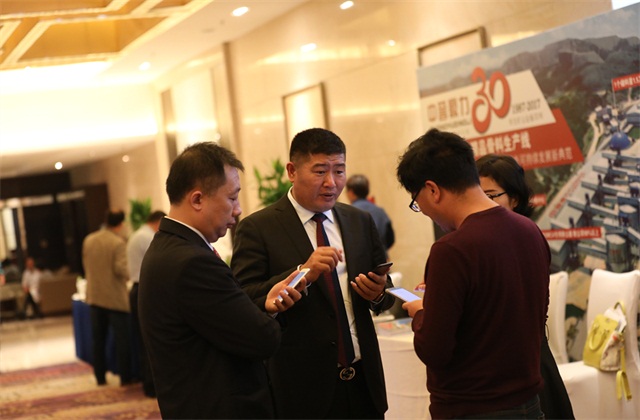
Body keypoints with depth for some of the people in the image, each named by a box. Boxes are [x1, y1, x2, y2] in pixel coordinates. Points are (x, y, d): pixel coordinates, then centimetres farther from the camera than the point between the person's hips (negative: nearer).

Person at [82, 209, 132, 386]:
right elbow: (121, 269, -21)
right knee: (122, 338, 2)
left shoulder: (88, 240, 4)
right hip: (115, 297, -6)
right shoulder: (118, 243, -16)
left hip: (95, 296, 6)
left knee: (99, 339, 13)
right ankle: (125, 377, 2)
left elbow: (85, 265, 11)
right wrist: (128, 274, -1)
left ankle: (100, 376, 16)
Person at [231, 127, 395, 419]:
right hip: (303, 388, -4)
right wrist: (302, 273, -27)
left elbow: (385, 295, 14)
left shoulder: (361, 222, 9)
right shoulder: (257, 228, -7)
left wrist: (379, 293, -8)